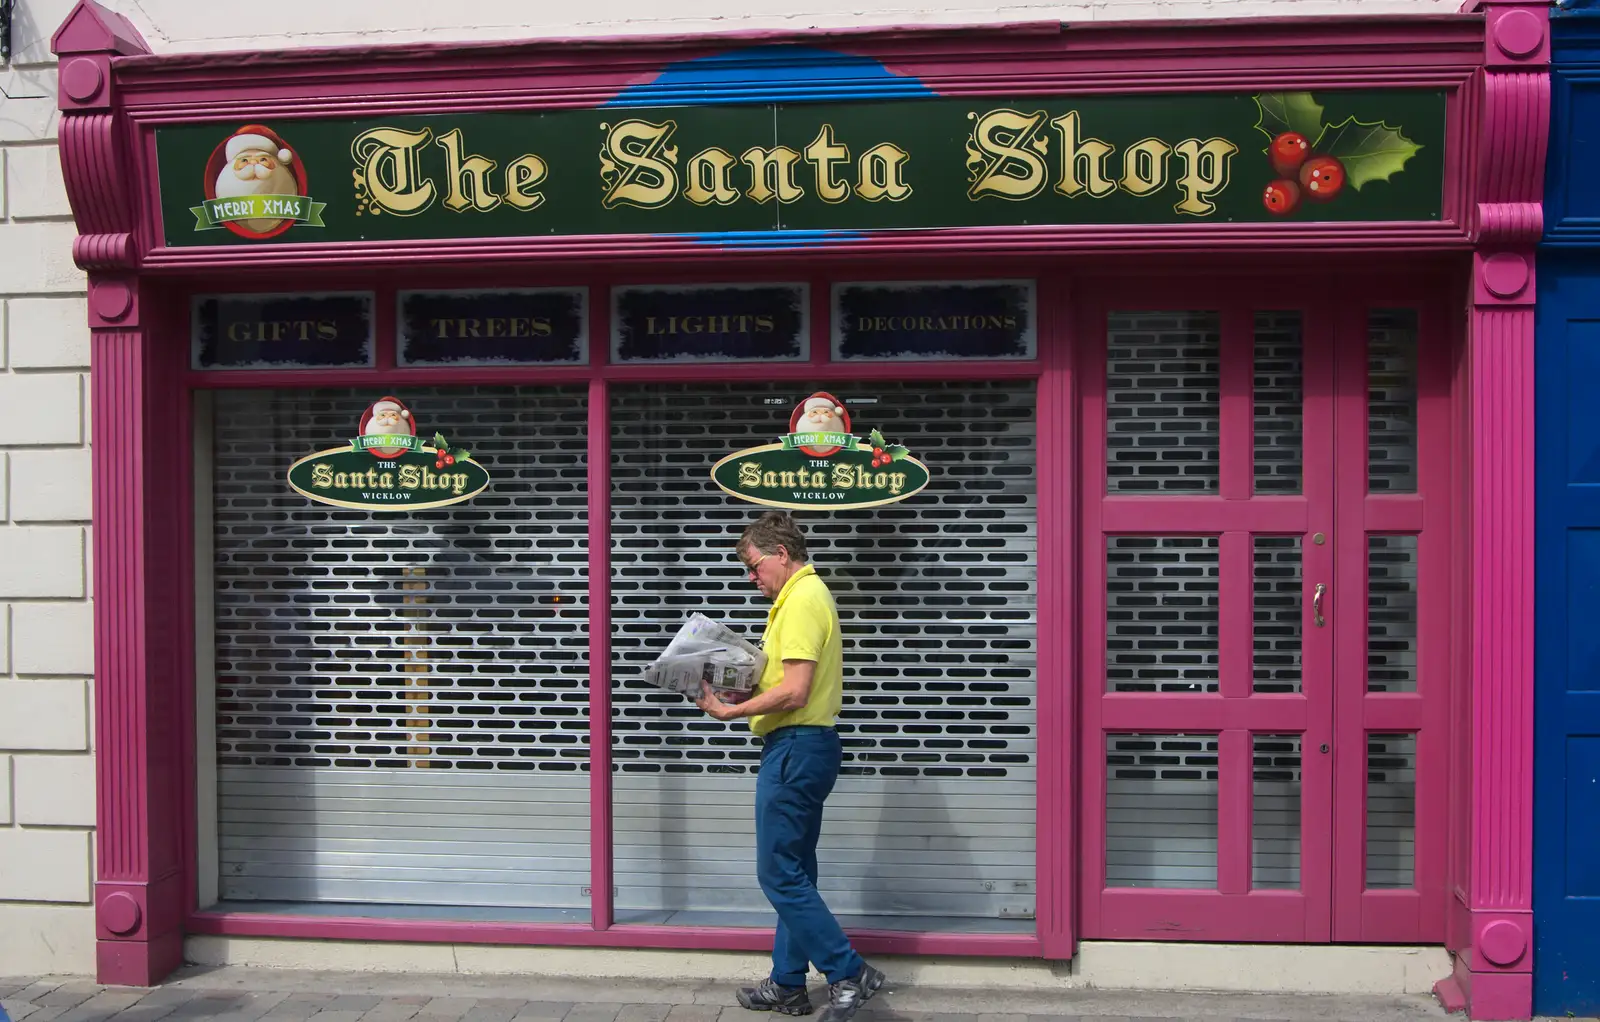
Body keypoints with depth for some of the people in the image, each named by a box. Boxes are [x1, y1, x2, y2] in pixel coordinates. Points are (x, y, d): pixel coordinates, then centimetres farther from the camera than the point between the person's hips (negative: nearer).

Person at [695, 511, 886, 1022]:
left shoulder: (801, 600, -16)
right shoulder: (810, 593, 17)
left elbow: (794, 692, -23)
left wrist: (730, 710, -17)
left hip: (796, 747, -11)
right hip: (806, 747, 11)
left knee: (779, 872, -5)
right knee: (793, 871, 15)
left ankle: (849, 972, -1)